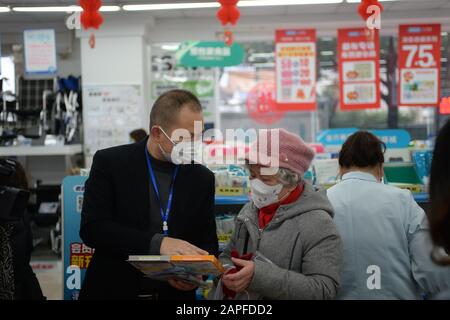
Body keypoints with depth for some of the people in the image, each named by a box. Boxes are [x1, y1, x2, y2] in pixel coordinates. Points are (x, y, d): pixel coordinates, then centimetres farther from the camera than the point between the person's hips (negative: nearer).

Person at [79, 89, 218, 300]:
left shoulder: (202, 178, 1)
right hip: (113, 290, -2)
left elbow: (208, 243, 5)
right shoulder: (110, 163, -8)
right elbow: (92, 228, -17)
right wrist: (157, 243, -27)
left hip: (174, 292, 2)